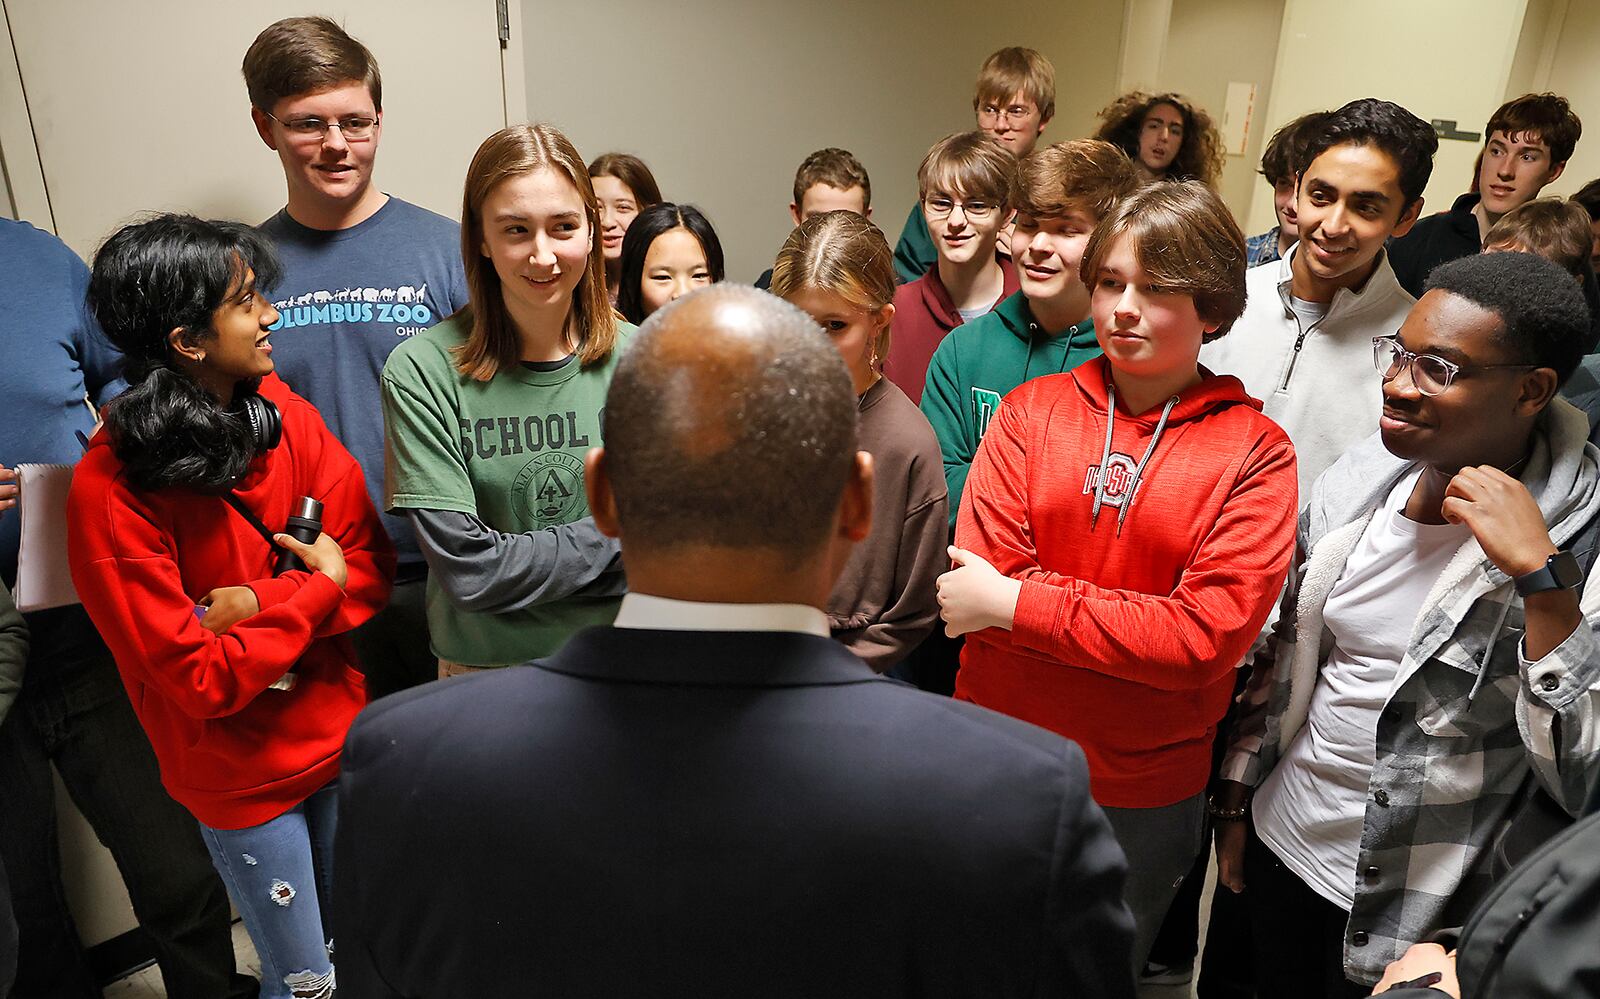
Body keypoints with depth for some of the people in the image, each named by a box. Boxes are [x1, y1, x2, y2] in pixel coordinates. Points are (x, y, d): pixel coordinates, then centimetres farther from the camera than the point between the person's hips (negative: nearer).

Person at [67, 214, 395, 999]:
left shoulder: (282, 413, -8)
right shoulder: (110, 490, -21)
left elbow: (371, 570, -8)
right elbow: (201, 679, -20)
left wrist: (256, 603, -22)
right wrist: (317, 592, -16)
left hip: (339, 735, 4)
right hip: (242, 779, -4)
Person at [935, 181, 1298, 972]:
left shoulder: (1255, 454, -9)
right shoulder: (1031, 411, -5)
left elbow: (1209, 637, -18)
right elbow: (974, 590, -12)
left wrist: (1015, 601, -20)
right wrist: (1143, 622, -20)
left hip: (1145, 795, -1)